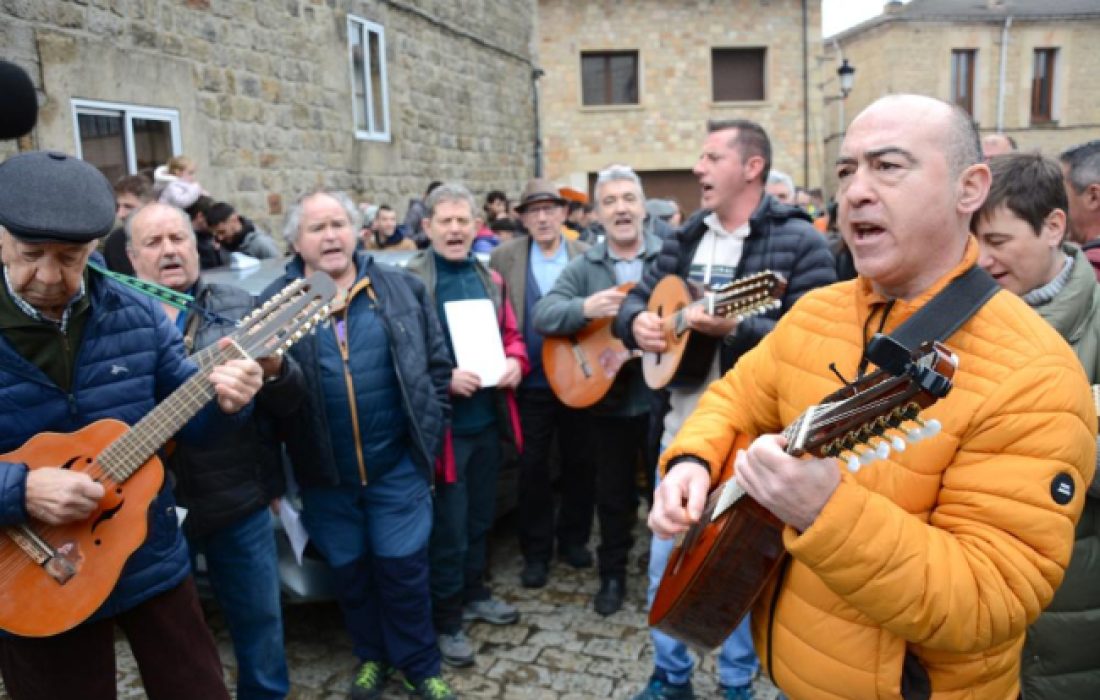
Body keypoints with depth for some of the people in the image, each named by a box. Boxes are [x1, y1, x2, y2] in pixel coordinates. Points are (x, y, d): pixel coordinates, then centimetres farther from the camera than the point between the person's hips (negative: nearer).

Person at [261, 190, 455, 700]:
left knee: (403, 567, 7)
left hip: (397, 465, -1)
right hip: (325, 475, 1)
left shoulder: (403, 290, 1)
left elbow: (437, 365, 3)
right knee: (349, 572, 16)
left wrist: (430, 435, -1)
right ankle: (372, 657, 39)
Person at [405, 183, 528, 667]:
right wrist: (444, 378, -24)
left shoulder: (489, 278, 10)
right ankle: (446, 619, 21)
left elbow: (510, 332, 16)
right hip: (442, 423, -6)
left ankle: (473, 593, 40)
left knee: (480, 517, 20)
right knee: (448, 527, 4)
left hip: (488, 418, 6)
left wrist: (515, 361, -3)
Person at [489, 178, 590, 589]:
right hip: (531, 382, -1)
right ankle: (536, 552, 24)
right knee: (533, 468, 9)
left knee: (578, 463, 13)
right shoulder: (504, 258, 1)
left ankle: (573, 539, 32)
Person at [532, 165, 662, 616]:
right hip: (606, 401, 1)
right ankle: (613, 575, 34)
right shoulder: (582, 268, 2)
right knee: (611, 493, 15)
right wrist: (584, 308, -29)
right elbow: (541, 316, -9)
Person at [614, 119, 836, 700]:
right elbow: (637, 298, 14)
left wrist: (735, 329, -29)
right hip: (684, 423, 5)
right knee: (665, 556, 13)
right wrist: (636, 322, -8)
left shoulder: (798, 239, -10)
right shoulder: (685, 238, 9)